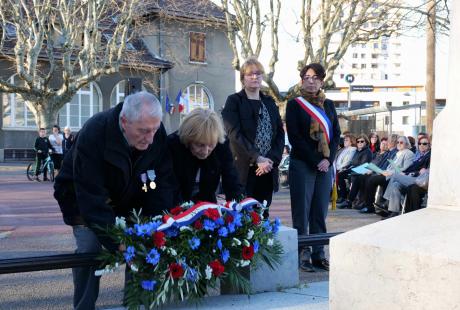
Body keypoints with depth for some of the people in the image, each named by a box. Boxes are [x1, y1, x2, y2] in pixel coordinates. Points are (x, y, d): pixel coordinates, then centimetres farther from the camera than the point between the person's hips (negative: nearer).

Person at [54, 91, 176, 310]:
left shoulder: (157, 133, -23)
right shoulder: (92, 135, -35)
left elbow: (163, 185, -17)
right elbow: (92, 198, -36)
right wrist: (117, 242, -41)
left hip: (128, 198, 4)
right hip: (84, 196, -3)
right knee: (89, 248, -16)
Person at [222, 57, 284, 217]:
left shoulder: (270, 102, 16)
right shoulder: (234, 101, 2)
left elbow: (280, 133, 9)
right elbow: (235, 134, -9)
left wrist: (271, 159, -7)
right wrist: (257, 158, -16)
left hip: (267, 168, 4)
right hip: (244, 168, -4)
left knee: (263, 214, 7)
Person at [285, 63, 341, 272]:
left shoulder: (328, 105, 14)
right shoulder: (294, 104, 1)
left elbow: (336, 133, 9)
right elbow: (294, 137, -7)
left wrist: (328, 159, -5)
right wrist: (315, 160, -12)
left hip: (325, 165, 4)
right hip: (302, 164, -4)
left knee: (320, 211, 6)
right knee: (302, 211, -1)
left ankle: (318, 254, 13)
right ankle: (302, 254, 5)